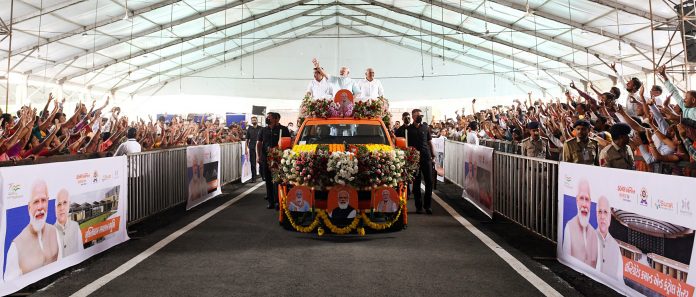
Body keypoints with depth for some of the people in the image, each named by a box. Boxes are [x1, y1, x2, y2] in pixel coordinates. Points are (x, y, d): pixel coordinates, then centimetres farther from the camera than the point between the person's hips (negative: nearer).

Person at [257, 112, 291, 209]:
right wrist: (259, 156, 5)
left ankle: (277, 201, 1)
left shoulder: (283, 129, -1)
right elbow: (259, 144, 14)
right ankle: (271, 201, 17)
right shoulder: (263, 130, 13)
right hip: (265, 159, 5)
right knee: (268, 181, 9)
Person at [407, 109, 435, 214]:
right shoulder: (408, 129, 3)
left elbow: (429, 141, 12)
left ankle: (427, 205, 10)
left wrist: (433, 154, 7)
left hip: (426, 157, 2)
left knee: (429, 182, -1)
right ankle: (418, 206, 12)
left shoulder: (425, 127, 8)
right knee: (416, 183, 4)